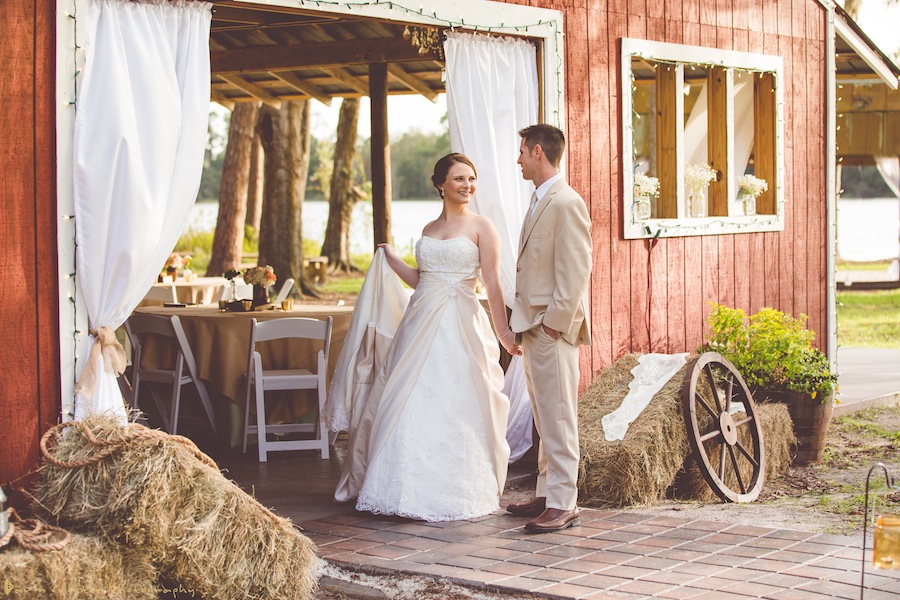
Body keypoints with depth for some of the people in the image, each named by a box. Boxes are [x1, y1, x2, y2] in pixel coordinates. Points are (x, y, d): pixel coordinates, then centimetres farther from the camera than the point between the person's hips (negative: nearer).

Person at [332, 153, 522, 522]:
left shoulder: (481, 227, -1)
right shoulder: (428, 229, 15)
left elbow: (492, 283, -6)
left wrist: (503, 331, -12)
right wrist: (390, 257, 22)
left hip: (460, 325, -5)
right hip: (422, 325, 6)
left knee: (454, 407, -3)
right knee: (409, 406, 5)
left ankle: (454, 492, 9)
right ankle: (411, 488, 17)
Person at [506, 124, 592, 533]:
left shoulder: (566, 203, -14)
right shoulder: (539, 201, 16)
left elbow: (575, 271, -19)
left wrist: (554, 323, -18)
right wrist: (524, 322, 15)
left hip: (554, 329, -10)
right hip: (534, 326, 10)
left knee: (558, 417, -6)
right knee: (544, 417, 14)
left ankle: (562, 504, -3)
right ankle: (547, 493, 22)